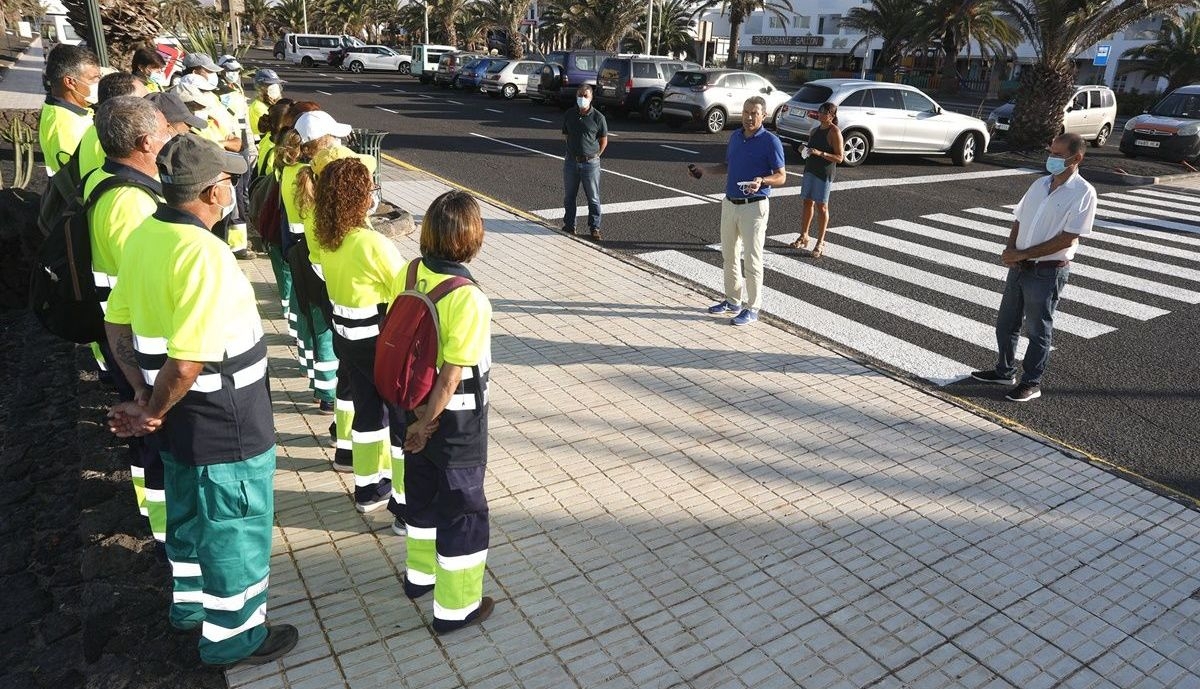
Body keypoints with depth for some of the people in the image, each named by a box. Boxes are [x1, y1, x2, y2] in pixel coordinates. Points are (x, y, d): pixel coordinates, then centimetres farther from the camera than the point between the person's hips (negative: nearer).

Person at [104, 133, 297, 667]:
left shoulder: (143, 235, -1)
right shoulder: (205, 254, -28)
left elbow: (117, 326, 8)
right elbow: (185, 364, -31)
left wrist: (143, 393, 7)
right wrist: (153, 412, -14)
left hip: (182, 419, 9)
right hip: (224, 423, -9)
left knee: (191, 514, 27)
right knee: (237, 529, 11)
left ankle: (190, 603, 49)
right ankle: (233, 637, 31)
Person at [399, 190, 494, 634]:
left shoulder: (409, 274, -7)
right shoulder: (469, 300, -27)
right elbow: (451, 376, -24)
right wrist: (425, 424, -12)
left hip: (416, 404, 7)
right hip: (456, 417, -7)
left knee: (422, 493, 25)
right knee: (463, 509, 10)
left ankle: (420, 573, 47)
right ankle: (455, 608, 25)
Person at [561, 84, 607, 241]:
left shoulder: (598, 117, -8)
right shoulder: (569, 114, 3)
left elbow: (604, 141, 1)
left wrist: (594, 156, 0)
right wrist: (573, 152, 10)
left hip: (590, 163, -3)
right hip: (571, 161, 4)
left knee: (593, 198, 4)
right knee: (569, 196, 12)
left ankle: (594, 227, 16)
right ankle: (569, 225, 26)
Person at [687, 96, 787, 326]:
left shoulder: (770, 141, -10)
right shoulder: (735, 136, 10)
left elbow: (781, 176, -10)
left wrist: (762, 180, -28)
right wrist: (705, 169, 9)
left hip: (754, 206, -7)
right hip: (730, 203, 7)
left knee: (752, 259, -3)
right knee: (729, 255, 14)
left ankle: (752, 308, 6)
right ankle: (733, 300, 28)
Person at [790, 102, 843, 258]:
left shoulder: (834, 132, -11)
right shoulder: (815, 130, 12)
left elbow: (839, 158, -15)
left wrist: (820, 153, -26)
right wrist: (804, 151, 2)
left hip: (824, 174, -7)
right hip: (810, 170, 7)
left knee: (821, 206, -2)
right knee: (808, 203, 12)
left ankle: (820, 242, 5)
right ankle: (804, 237, 23)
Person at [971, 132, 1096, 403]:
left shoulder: (1083, 193, -13)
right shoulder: (1040, 184, 8)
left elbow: (1067, 238, -18)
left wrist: (1023, 254, -18)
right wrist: (1010, 249, -7)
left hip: (1047, 271, -7)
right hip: (1019, 266, 7)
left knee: (1038, 330, 5)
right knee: (1005, 323, 15)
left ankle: (1032, 383, 19)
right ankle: (1005, 371, 33)